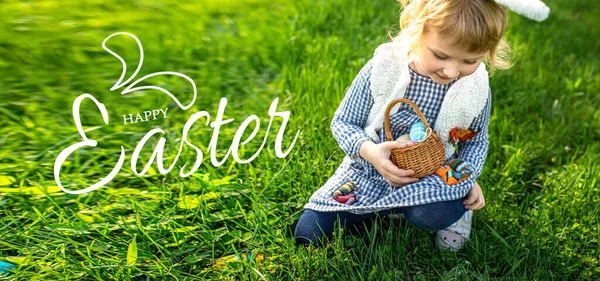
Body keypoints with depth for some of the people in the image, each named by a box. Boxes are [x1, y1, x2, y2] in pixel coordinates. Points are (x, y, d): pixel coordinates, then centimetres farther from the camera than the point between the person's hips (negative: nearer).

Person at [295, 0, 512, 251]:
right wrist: (369, 151, -30)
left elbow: (477, 140, 8)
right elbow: (343, 122, -10)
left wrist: (468, 177, -11)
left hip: (430, 175, -1)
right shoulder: (382, 69, -21)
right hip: (369, 168, 1)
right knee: (308, 235, -5)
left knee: (435, 215, -38)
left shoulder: (478, 88, -13)